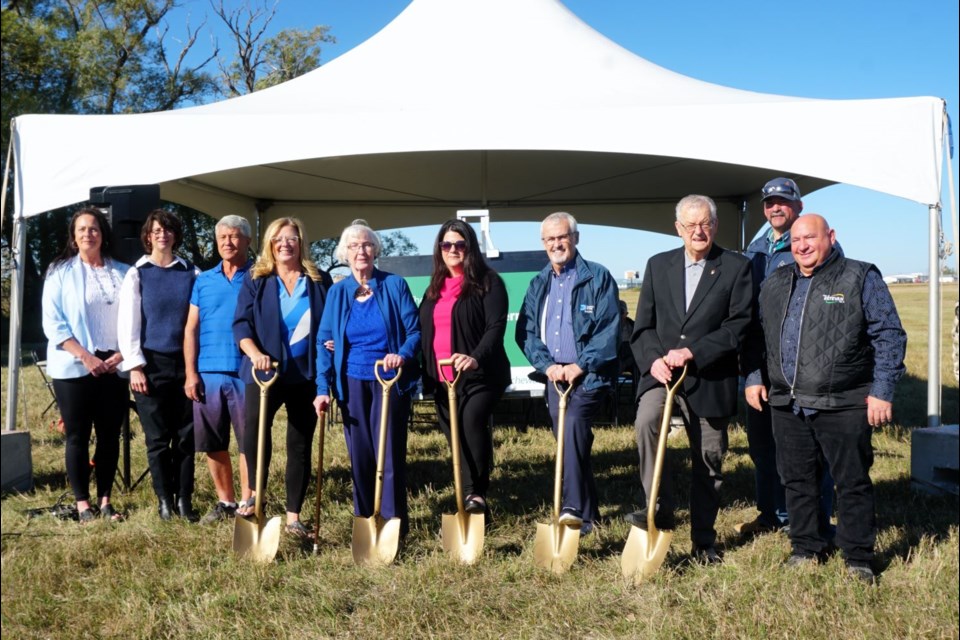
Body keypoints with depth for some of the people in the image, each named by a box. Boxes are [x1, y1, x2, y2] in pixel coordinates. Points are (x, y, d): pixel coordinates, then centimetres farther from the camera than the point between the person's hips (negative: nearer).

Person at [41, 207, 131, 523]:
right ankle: (83, 504, 11)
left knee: (110, 436, 6)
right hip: (74, 368, -2)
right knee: (78, 437, 2)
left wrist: (123, 353, -5)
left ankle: (104, 501, 15)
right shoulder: (60, 272, 1)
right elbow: (53, 323, -4)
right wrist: (86, 357, -13)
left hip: (114, 366, 2)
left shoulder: (123, 273, 7)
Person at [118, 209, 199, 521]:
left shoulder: (191, 273, 8)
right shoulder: (137, 275, 5)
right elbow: (128, 322, 0)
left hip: (185, 363, 1)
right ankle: (165, 500, 15)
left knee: (186, 436, 3)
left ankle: (184, 499, 12)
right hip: (152, 364, -1)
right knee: (158, 438, 4)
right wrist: (135, 366, -8)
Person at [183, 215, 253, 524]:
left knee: (249, 441, 1)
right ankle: (225, 501, 22)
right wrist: (191, 373, 1)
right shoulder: (204, 281, 12)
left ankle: (247, 503, 13)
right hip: (208, 373, 4)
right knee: (212, 443, 9)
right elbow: (191, 329, 9)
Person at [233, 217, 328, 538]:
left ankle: (293, 516, 16)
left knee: (300, 444, 6)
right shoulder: (256, 279, 5)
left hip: (305, 373, 2)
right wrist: (254, 353, -20)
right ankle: (254, 493, 6)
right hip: (264, 371, -1)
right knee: (253, 428, -20)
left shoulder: (317, 281, 8)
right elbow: (241, 323, -3)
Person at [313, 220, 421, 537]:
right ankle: (364, 522, 22)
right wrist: (323, 388, -6)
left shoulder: (395, 285, -3)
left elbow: (414, 331, -5)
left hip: (390, 381, -3)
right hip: (352, 383, 3)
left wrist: (403, 355, -25)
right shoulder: (338, 292, 4)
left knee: (389, 454, -1)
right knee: (359, 456, 9)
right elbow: (324, 341, 2)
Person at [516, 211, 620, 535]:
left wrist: (580, 365, -19)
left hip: (589, 375, -6)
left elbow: (609, 330, -11)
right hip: (554, 376, 6)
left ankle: (574, 507, -30)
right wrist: (547, 365, -9)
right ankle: (588, 515, 21)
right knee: (570, 442, 9)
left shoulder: (598, 277, -3)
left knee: (573, 423, -29)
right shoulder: (539, 283, 13)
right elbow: (525, 330, 6)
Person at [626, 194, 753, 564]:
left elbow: (738, 325, -7)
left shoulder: (736, 268, 1)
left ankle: (704, 542, 23)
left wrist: (692, 352, -17)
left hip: (709, 378, -1)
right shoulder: (658, 265, 10)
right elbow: (643, 325, 7)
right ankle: (660, 509, -16)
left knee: (709, 459, 7)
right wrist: (653, 359, -12)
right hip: (661, 370, 1)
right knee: (646, 421, -28)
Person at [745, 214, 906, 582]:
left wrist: (882, 391, -8)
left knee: (853, 483, 4)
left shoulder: (861, 278, -1)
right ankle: (806, 548, 27)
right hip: (787, 404, 5)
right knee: (797, 481, 12)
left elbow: (890, 336, -3)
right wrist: (753, 378, 11)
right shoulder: (775, 284, 13)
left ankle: (858, 559, 17)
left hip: (843, 405, -4)